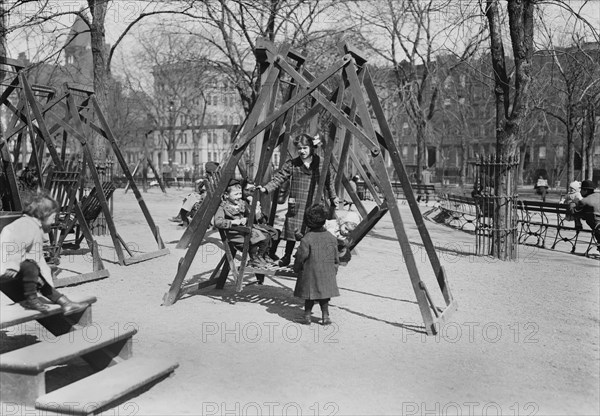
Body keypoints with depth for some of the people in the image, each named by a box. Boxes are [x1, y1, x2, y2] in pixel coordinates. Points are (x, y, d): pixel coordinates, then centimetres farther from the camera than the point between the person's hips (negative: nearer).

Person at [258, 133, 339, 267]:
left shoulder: (321, 163, 1)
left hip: (315, 205, 0)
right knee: (292, 229, 3)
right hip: (296, 205, 0)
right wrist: (266, 188, -13)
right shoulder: (291, 164, 0)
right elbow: (279, 178, -1)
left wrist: (333, 197, 19)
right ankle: (287, 256, 20)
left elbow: (329, 181, 13)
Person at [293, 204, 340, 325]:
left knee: (310, 295, 9)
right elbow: (336, 258, 6)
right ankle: (325, 315, 12)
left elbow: (300, 257, -10)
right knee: (324, 293, 13)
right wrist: (334, 270, 19)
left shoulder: (306, 239, -16)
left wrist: (297, 269, 7)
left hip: (310, 273, -3)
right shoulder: (332, 238, -3)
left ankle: (307, 315, 12)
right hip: (327, 273, 3)